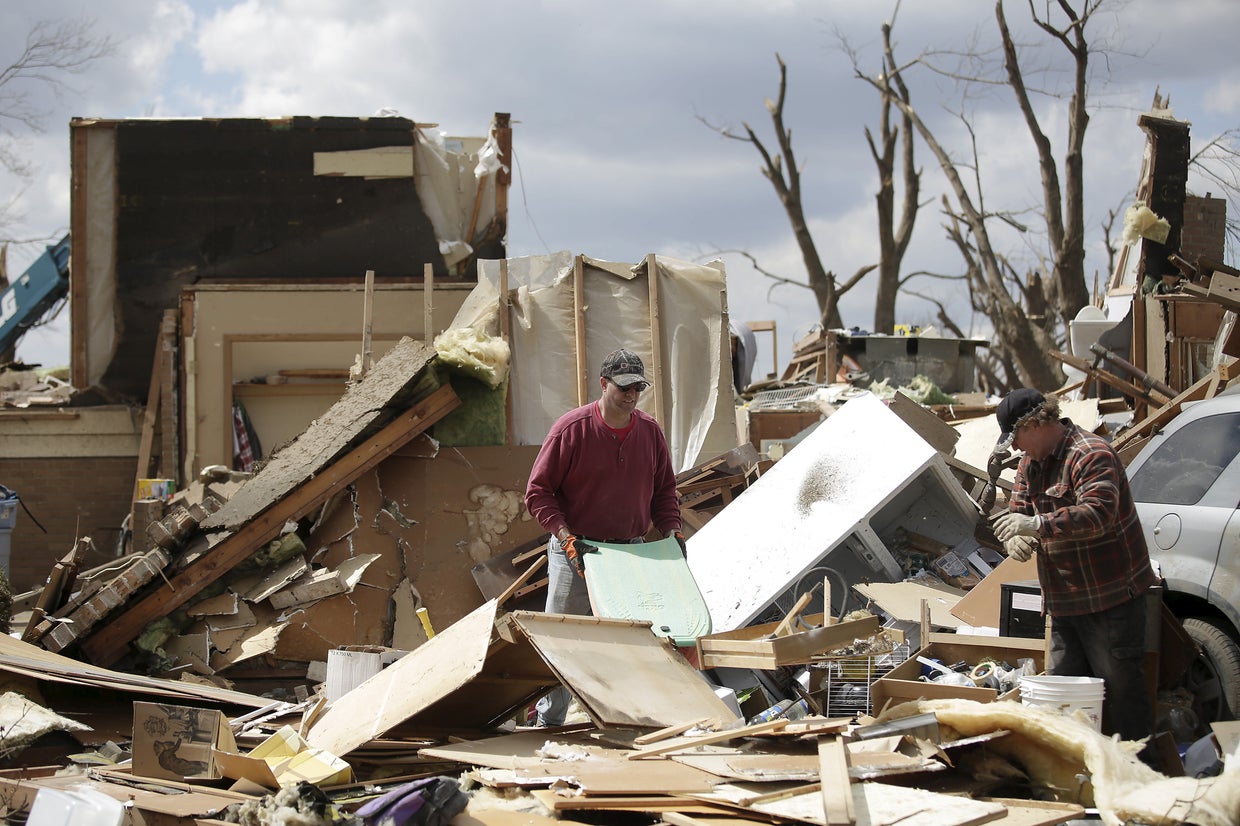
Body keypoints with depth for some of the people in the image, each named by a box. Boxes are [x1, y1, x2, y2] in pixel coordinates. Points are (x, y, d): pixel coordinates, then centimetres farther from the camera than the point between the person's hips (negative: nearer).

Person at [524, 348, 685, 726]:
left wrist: (670, 528, -1)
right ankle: (549, 721, 8)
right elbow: (538, 491, -8)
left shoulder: (650, 431, 3)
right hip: (575, 552, -4)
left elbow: (664, 488, 16)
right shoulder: (572, 428, -10)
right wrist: (565, 535, -19)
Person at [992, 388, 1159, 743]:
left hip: (1110, 596, -9)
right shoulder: (1030, 463, 13)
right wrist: (1016, 539, -9)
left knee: (1120, 684, -5)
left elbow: (1099, 513, -30)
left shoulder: (1092, 455, -17)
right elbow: (1018, 514, 16)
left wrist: (1038, 525, -37)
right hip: (1063, 600, 9)